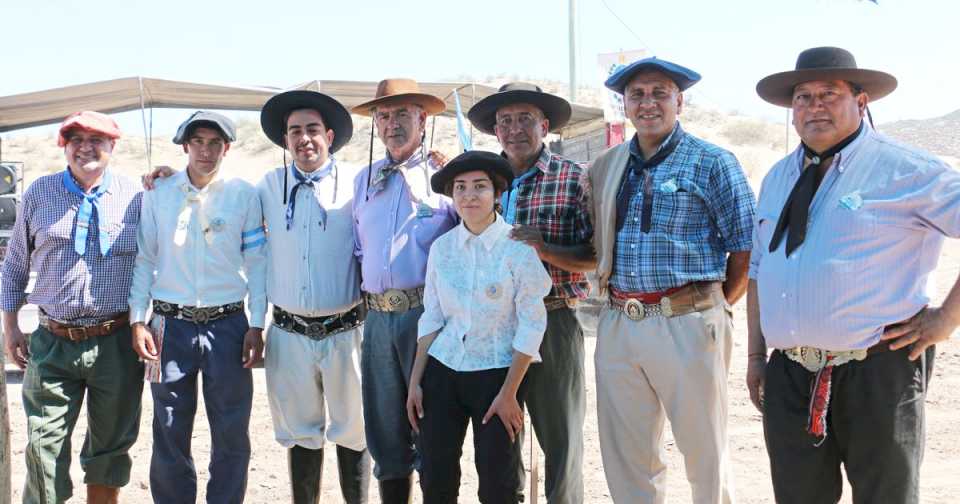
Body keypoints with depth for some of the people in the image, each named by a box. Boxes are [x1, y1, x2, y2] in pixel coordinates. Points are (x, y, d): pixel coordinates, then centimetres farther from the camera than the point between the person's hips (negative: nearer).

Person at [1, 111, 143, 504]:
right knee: (44, 447, 1)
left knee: (110, 448, 12)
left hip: (116, 343, 0)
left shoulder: (136, 196, 1)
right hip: (52, 343, 1)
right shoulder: (39, 194, 5)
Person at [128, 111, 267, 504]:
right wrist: (138, 320, -1)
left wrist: (256, 325, -3)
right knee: (169, 434, 7)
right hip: (171, 324, 1)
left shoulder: (244, 195, 2)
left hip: (228, 324, -1)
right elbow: (144, 259, 7)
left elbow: (256, 262, 2)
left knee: (232, 435, 4)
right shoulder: (158, 194, 5)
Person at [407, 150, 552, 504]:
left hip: (497, 372, -3)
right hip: (442, 370, 4)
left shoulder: (518, 248, -11)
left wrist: (509, 393, -13)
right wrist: (415, 382, 4)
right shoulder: (441, 247, 2)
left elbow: (532, 324, -11)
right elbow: (431, 317, 8)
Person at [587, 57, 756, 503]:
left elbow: (747, 247, -3)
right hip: (618, 325, 5)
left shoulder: (711, 163, -2)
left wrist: (715, 308, 0)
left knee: (705, 452, 7)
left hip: (687, 325, -5)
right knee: (625, 455, 13)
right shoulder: (606, 167, 13)